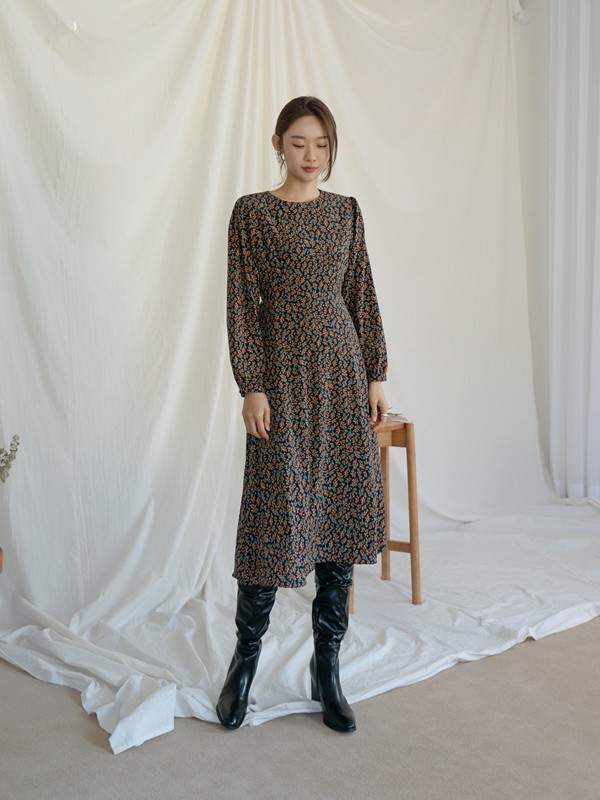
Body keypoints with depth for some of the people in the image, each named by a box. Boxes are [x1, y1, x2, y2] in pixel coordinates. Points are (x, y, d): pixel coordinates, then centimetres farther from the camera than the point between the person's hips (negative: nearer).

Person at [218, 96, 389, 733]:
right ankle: (246, 655, 20)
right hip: (282, 375, -4)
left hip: (342, 371, 4)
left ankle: (326, 668, 18)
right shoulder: (252, 212, 1)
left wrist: (376, 375, 5)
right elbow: (241, 304, -4)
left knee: (343, 510, 4)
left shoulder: (346, 211, 12)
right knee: (277, 512, -3)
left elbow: (363, 298, 11)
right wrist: (251, 386, -11)